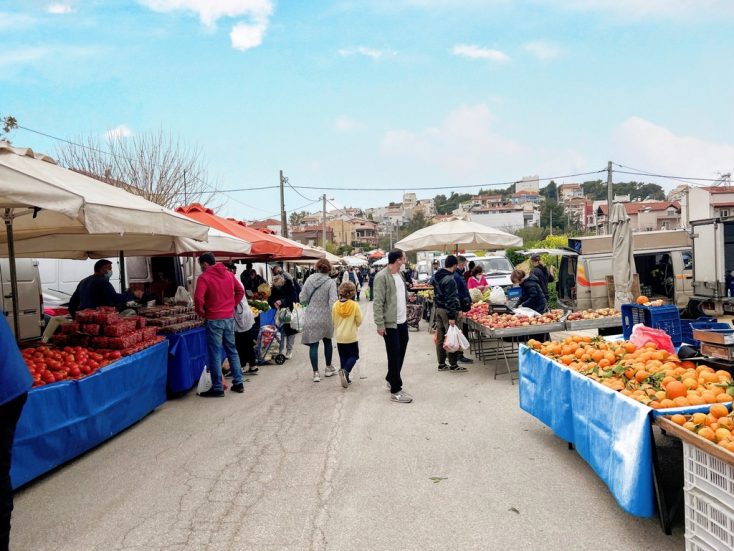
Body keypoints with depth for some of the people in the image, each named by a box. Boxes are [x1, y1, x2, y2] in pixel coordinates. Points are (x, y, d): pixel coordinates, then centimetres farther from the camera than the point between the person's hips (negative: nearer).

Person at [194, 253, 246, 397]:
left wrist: (201, 312, -4)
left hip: (214, 320, -6)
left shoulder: (204, 277, -11)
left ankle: (217, 388, 6)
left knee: (215, 354, 2)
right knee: (232, 350, 15)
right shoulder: (229, 274, 8)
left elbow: (198, 298, -20)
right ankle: (238, 383, 19)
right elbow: (240, 291, 13)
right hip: (229, 317, 6)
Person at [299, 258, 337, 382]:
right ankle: (328, 368, 31)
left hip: (311, 318, 1)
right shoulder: (330, 282, -11)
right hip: (326, 318, 0)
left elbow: (302, 299, 0)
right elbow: (333, 301, -18)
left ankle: (315, 373, 4)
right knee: (327, 341, 20)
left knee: (313, 344, 5)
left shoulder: (309, 280, -3)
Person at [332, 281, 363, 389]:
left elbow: (333, 321, 4)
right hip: (351, 336, -3)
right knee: (353, 356, 9)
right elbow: (359, 321, -7)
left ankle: (345, 378, 14)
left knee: (343, 357, 14)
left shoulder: (335, 305, -6)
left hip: (339, 337, 3)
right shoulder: (355, 305, -15)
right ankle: (345, 371, -15)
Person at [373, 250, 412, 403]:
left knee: (401, 352, 17)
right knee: (394, 355, -1)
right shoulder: (382, 276, -16)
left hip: (403, 321, 8)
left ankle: (391, 379, 37)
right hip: (390, 323, -8)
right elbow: (378, 302, -18)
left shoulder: (399, 274, 12)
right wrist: (380, 324, -20)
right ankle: (395, 391, 9)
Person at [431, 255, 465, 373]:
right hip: (447, 310, -9)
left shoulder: (436, 276, 9)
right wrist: (452, 316, -21)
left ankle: (441, 364, 17)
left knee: (440, 337, 11)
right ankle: (453, 365, 5)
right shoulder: (450, 279, -18)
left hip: (438, 309, 9)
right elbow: (451, 299, -21)